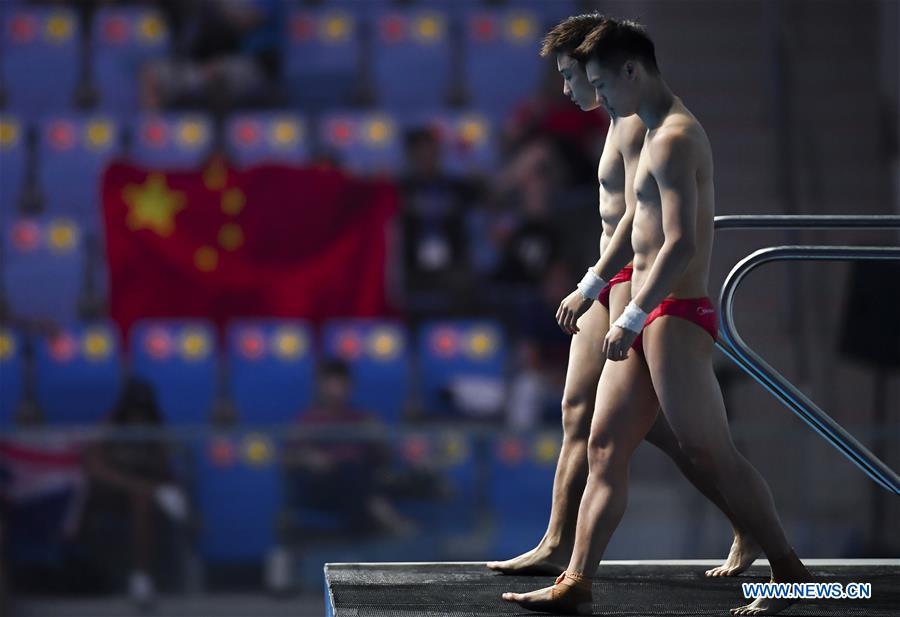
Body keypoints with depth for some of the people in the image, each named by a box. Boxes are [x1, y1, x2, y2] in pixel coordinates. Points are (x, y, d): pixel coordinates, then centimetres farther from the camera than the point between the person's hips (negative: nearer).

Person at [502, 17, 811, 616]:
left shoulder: (674, 139, -14)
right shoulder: (661, 133, 18)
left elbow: (682, 244, -23)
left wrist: (633, 317, -23)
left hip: (674, 317, -10)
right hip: (649, 319, 10)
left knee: (713, 455, -6)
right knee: (604, 449, 5)